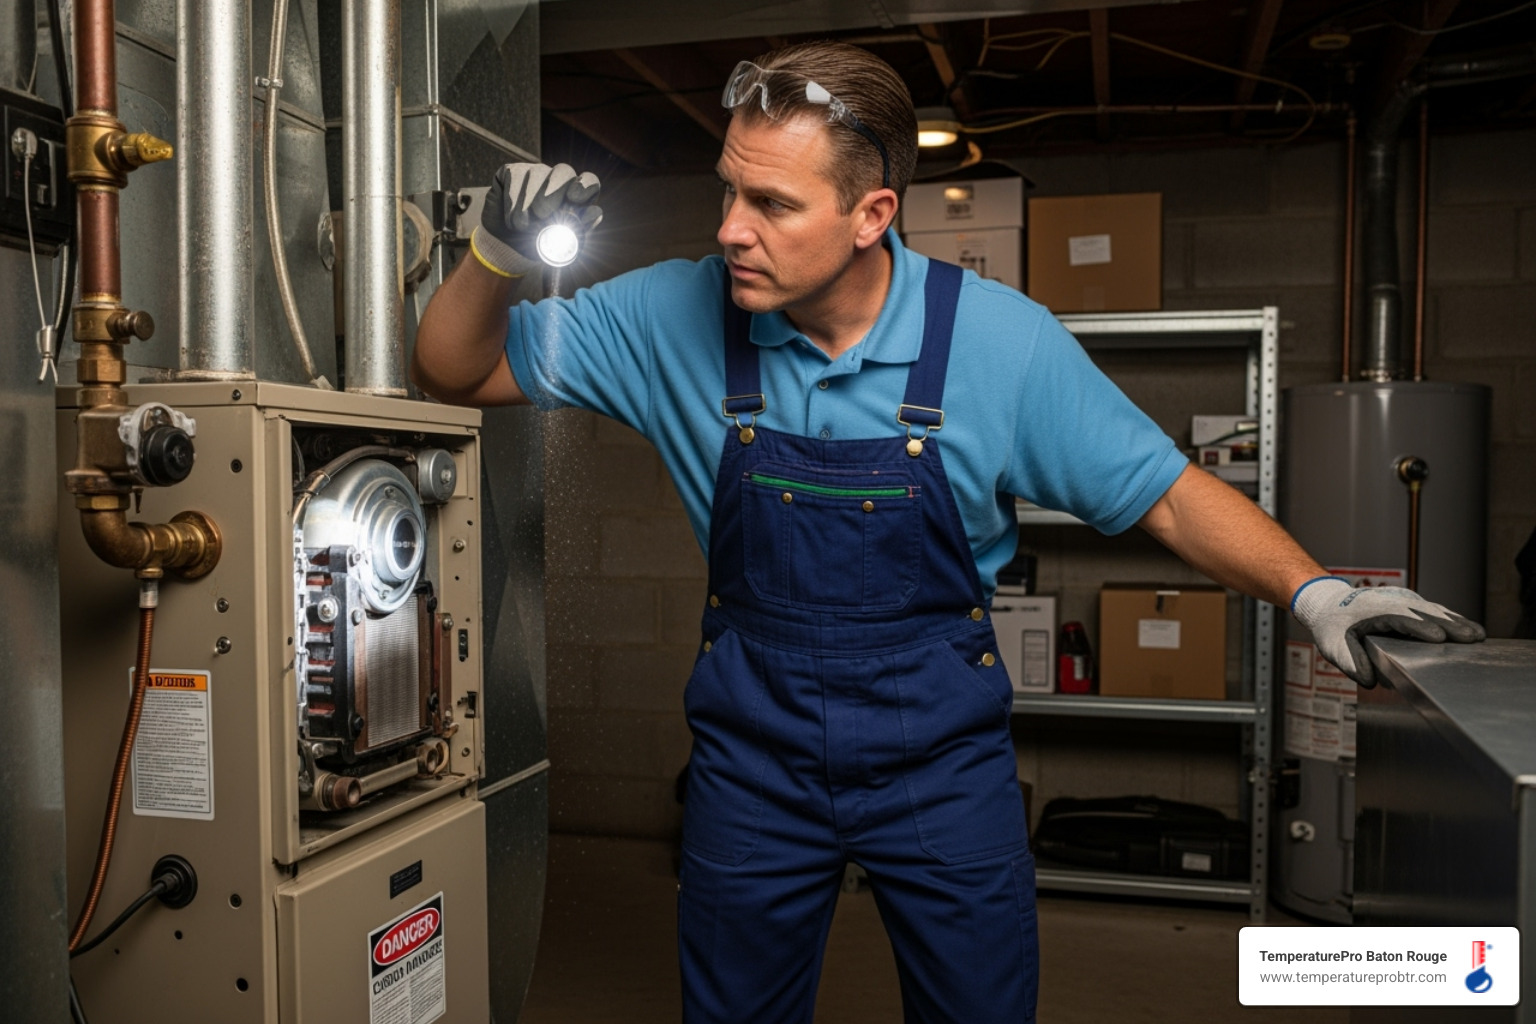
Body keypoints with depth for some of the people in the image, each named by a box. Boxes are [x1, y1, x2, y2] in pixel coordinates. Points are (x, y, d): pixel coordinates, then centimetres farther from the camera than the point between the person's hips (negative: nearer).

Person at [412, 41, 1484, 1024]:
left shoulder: (1001, 338, -15)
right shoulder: (680, 317, -12)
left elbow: (1167, 493, -6)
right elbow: (457, 373, -4)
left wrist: (1315, 591, -19)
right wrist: (499, 255, -23)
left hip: (944, 760, -1)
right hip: (753, 757, 1)